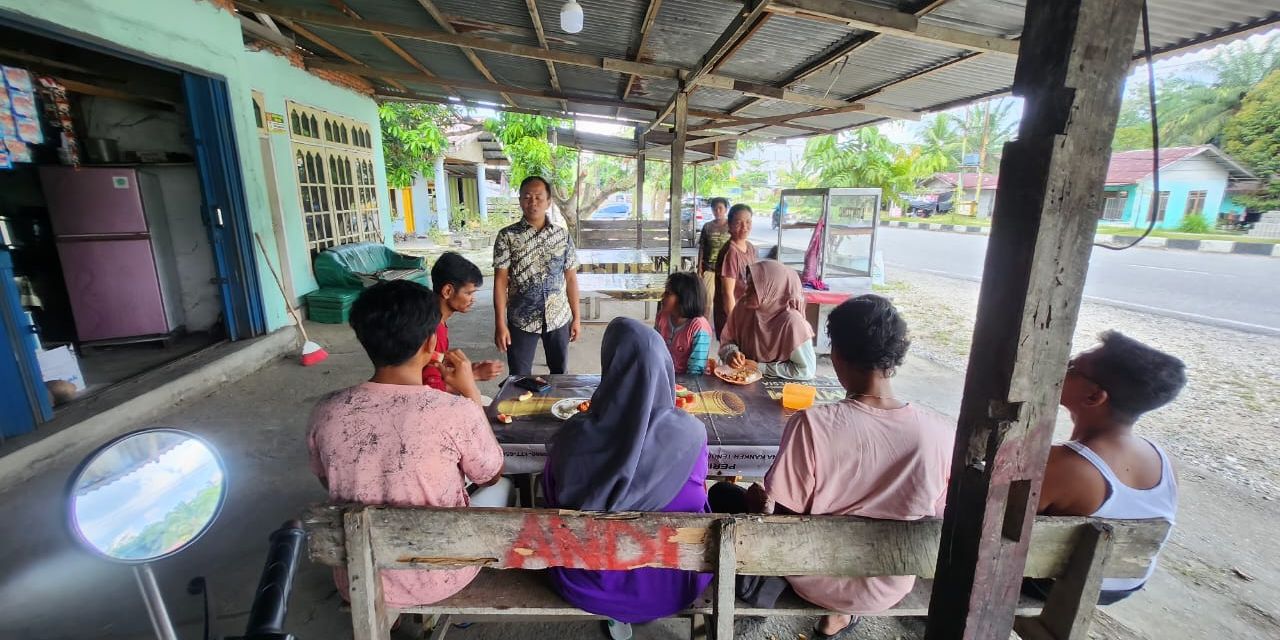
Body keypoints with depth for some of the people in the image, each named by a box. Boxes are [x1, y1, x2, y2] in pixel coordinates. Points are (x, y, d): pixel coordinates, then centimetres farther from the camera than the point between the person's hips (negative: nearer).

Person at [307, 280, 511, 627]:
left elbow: (331, 483, 6)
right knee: (503, 487, 22)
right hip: (439, 578, -4)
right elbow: (492, 475, -6)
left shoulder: (325, 412, -15)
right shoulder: (456, 413, -26)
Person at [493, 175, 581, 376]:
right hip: (521, 320, -2)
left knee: (559, 373, 16)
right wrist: (500, 324, -12)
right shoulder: (507, 236, -6)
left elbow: (571, 278, 4)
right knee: (519, 378, 8)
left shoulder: (562, 235, 1)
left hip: (559, 318, 2)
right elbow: (500, 282, -8)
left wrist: (576, 317, 3)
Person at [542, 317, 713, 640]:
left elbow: (553, 497, -3)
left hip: (594, 581, 1)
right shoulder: (690, 433, -23)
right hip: (670, 582, 0)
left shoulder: (575, 434, -23)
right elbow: (694, 500, -2)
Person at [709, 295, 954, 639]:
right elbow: (937, 520, -3)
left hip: (817, 581, -2)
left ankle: (771, 582, 4)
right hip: (889, 589, 3)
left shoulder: (812, 424, -29)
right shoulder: (942, 434, -19)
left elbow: (772, 513, -19)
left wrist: (757, 497, 3)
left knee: (723, 493, 15)